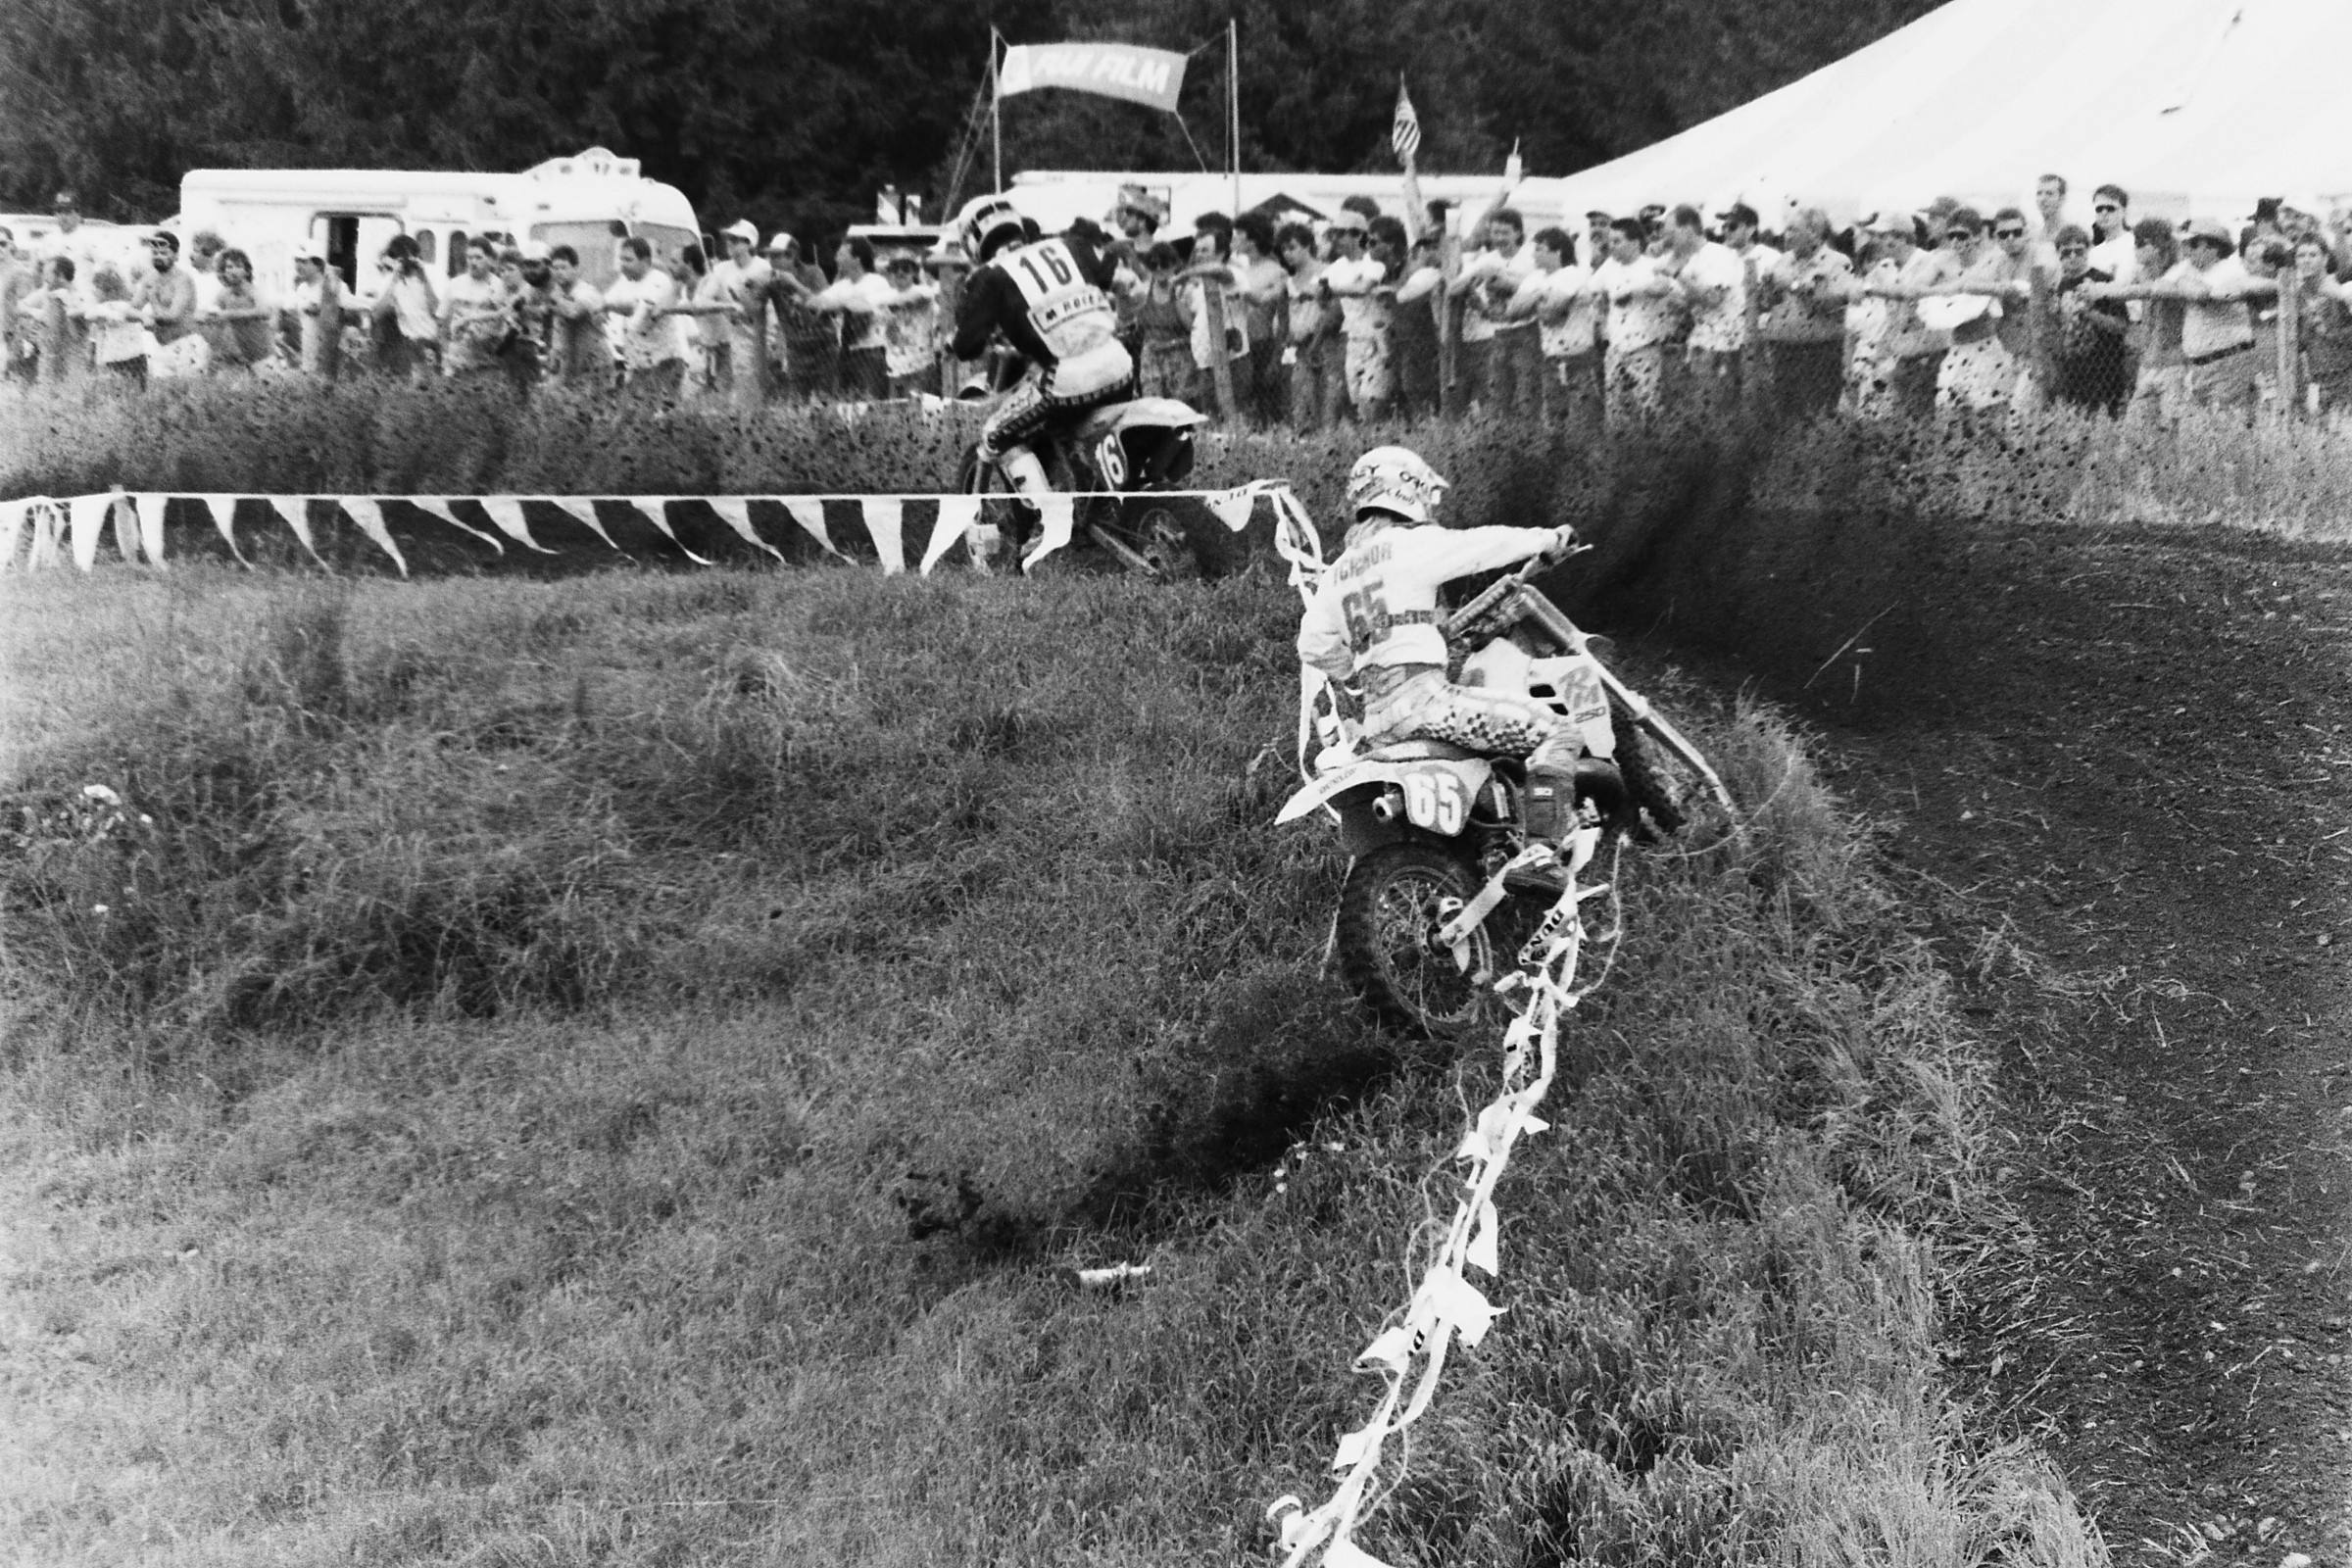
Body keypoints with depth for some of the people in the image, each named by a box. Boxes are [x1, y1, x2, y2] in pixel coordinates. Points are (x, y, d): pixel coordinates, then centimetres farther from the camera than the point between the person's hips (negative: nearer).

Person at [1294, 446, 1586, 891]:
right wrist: (1552, 537, 14)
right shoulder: (1410, 543, -1)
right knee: (1555, 732, -10)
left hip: (1376, 721, 8)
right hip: (1422, 696, -8)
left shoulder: (1339, 570, 20)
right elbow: (1487, 545, -3)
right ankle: (1540, 855, -23)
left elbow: (1315, 647, 18)